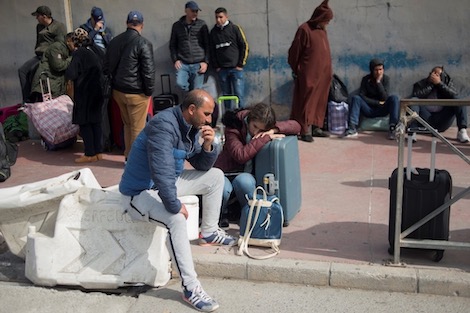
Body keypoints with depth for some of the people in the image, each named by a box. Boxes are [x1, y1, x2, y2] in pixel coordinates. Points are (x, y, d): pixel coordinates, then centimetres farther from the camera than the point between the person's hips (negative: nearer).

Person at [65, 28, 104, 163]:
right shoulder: (92, 53, 11)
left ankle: (90, 154, 1)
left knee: (84, 123, -1)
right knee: (95, 121, 11)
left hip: (84, 94, -8)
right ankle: (98, 151, 16)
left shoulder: (79, 54, -13)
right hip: (96, 93, 8)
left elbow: (70, 74, -19)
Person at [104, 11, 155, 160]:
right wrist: (149, 91, -4)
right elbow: (148, 71, -16)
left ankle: (128, 155, 28)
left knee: (127, 124, 20)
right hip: (136, 93, -7)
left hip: (118, 90, 7)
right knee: (138, 128, 5)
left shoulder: (114, 41, 6)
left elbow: (107, 67, 13)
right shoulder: (143, 43, -15)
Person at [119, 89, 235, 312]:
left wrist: (207, 146, -12)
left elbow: (202, 166, 7)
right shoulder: (164, 126, -28)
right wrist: (175, 206, -29)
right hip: (141, 191, -9)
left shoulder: (193, 126, 1)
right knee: (177, 219, -35)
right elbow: (162, 172, -35)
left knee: (215, 176, 11)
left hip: (168, 182, 10)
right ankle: (190, 288, -27)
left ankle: (209, 233, 25)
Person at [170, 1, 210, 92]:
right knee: (180, 83, -21)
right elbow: (172, 45, 11)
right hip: (182, 63, 1)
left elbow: (207, 44, 3)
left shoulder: (202, 24, 3)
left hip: (198, 64, -1)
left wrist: (206, 62, -5)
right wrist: (175, 60, -2)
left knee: (196, 91, -1)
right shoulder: (177, 25, 6)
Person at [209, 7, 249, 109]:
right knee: (226, 96, 7)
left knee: (239, 95, -5)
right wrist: (216, 66, 5)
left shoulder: (235, 28, 0)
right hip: (222, 70, 3)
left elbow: (244, 46, -1)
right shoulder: (213, 32, 9)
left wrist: (240, 64, -4)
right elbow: (212, 51, 13)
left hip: (236, 68, -3)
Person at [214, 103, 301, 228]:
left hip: (245, 174, 3)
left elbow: (296, 126, -4)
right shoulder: (233, 128, -17)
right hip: (227, 172, -2)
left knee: (245, 181, -35)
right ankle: (221, 214, -2)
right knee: (224, 188, -37)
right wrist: (266, 138, -27)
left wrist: (273, 130, -20)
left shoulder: (266, 126, -2)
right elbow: (240, 156, -30)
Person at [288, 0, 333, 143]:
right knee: (306, 102, -3)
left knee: (319, 101, 11)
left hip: (322, 74, 8)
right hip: (308, 74, -8)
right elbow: (294, 51, -8)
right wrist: (296, 70, -4)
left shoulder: (322, 30, 12)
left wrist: (329, 71, 15)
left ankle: (316, 127, 19)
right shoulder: (305, 29, -11)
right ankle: (304, 131, 1)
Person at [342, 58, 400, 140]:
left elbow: (385, 98, -14)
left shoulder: (386, 79, -2)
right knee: (356, 98, -25)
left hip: (382, 110, 0)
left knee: (394, 98, -26)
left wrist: (378, 82, -19)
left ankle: (392, 128, -37)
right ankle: (353, 128, -39)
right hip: (369, 110, 0)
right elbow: (362, 96, -10)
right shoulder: (366, 79, -2)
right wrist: (377, 102, -16)